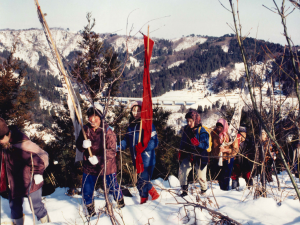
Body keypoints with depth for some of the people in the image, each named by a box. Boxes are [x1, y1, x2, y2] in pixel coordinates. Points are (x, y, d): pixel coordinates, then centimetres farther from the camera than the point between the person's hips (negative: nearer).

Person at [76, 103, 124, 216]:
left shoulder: (107, 131, -16)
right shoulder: (85, 129, -3)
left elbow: (111, 151, -17)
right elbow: (78, 145, 4)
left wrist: (98, 159, -30)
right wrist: (83, 145, -21)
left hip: (106, 166, -3)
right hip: (89, 167, 4)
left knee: (112, 187, 13)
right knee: (87, 191, 10)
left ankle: (120, 202, 46)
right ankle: (90, 211, 36)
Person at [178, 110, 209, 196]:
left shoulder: (202, 131, -12)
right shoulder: (186, 129, 6)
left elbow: (206, 145, -16)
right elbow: (183, 142, 18)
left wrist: (198, 143, -33)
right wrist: (180, 152, 11)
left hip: (199, 157, -4)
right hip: (188, 155, 5)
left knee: (201, 176, 5)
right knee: (181, 172, -10)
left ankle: (204, 189, 32)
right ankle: (184, 190, 6)